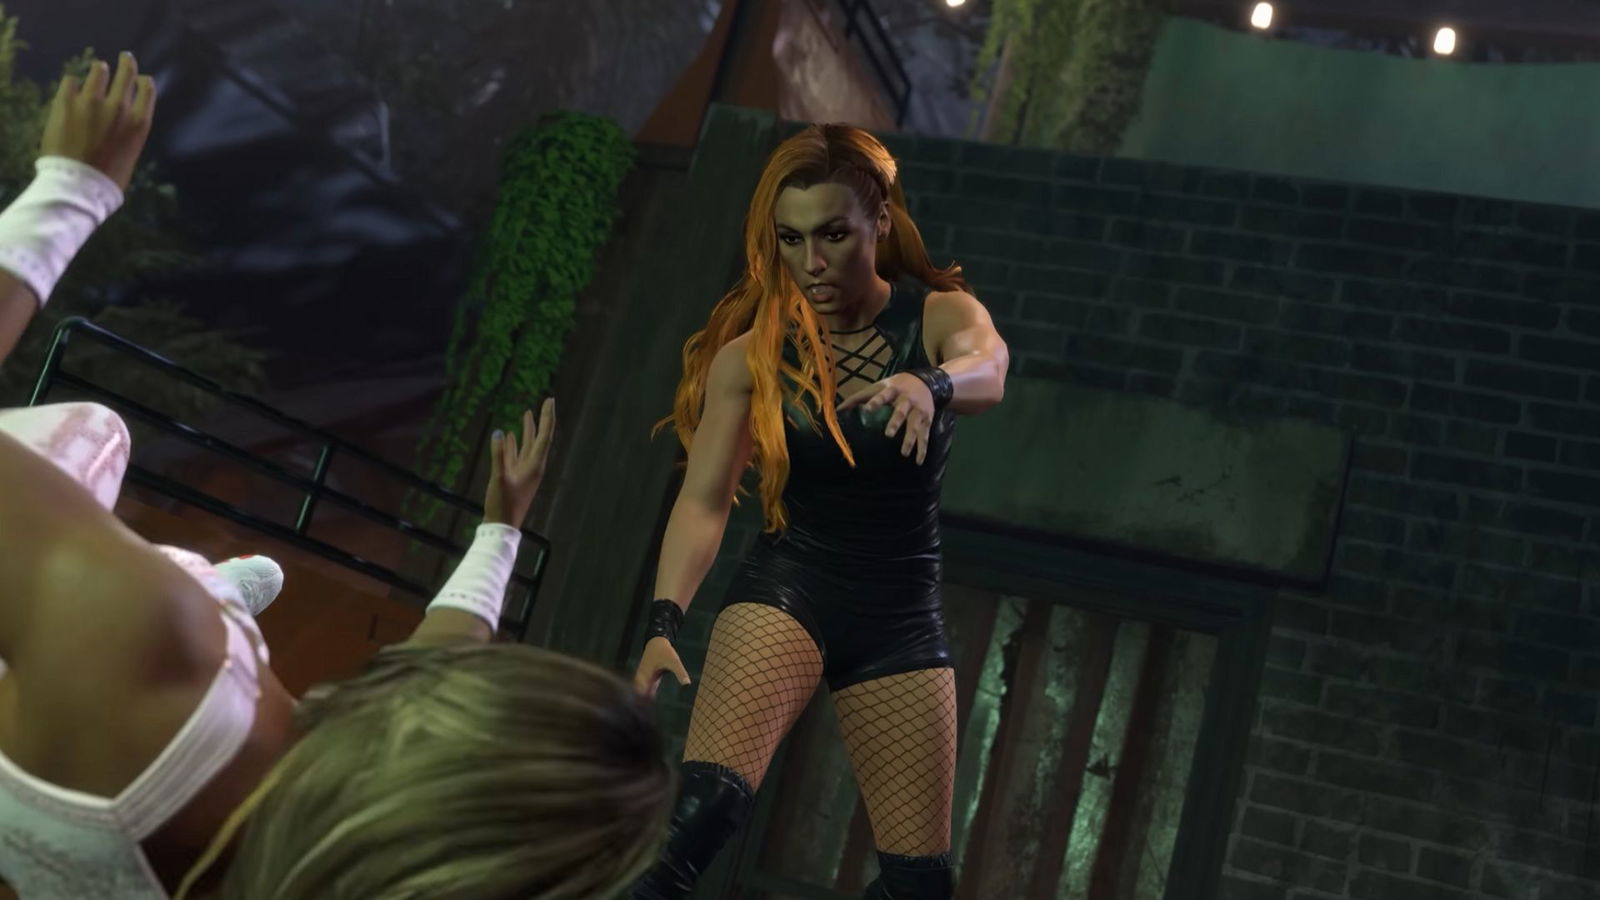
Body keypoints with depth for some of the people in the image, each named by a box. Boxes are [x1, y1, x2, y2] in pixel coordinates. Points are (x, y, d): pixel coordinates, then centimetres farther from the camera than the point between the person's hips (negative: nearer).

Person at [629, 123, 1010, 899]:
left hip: (904, 617, 2)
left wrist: (930, 386, -52)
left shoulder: (938, 316, -6)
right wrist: (664, 621, -24)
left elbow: (989, 367, -29)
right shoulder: (753, 352, -6)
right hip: (785, 590, -2)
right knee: (705, 800, -27)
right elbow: (704, 499, -10)